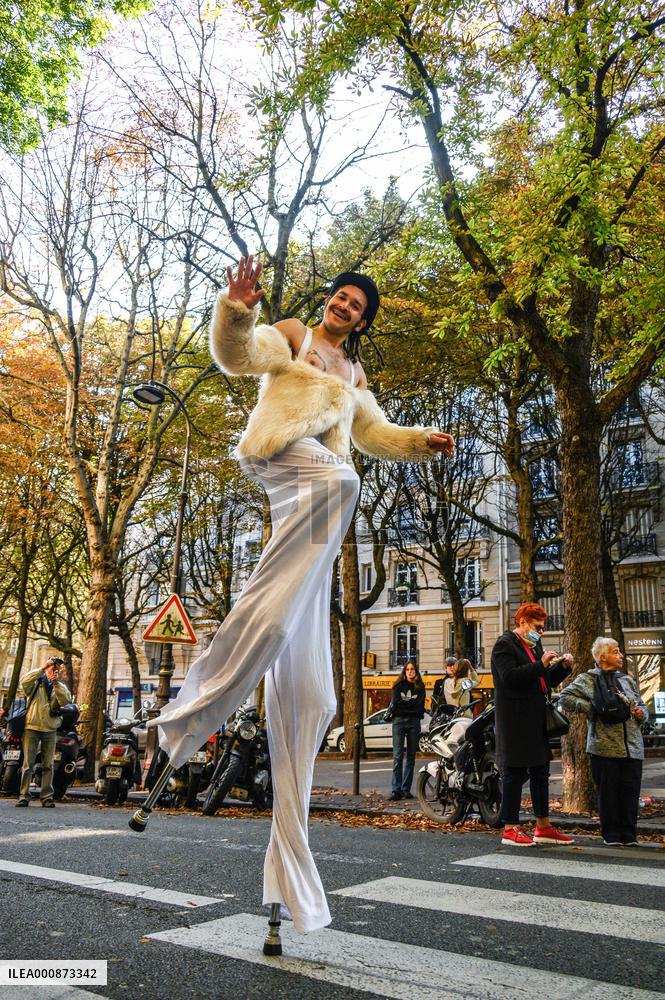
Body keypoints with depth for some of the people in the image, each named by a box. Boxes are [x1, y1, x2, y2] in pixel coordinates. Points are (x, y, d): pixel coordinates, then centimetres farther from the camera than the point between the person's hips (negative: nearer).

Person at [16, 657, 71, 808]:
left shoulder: (61, 686, 14)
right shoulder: (36, 682, 7)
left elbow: (66, 700, -5)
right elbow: (25, 681, -17)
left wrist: (56, 683, -13)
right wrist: (43, 668, -21)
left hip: (50, 729, 2)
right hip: (32, 727, -2)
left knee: (48, 765, 3)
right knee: (28, 763, -3)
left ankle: (47, 796, 6)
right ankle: (24, 795, 0)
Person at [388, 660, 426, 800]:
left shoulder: (420, 687, 10)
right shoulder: (398, 686, 7)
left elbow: (420, 707, -3)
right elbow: (395, 705, -6)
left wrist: (404, 703, -7)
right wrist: (412, 704, -9)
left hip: (414, 722, 2)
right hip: (399, 721, -2)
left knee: (411, 756, 4)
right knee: (397, 756, -9)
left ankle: (406, 789, 8)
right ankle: (396, 790, -10)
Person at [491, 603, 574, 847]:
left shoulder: (534, 646, 20)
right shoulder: (505, 644, -8)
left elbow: (547, 681, 23)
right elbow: (510, 677, -23)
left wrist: (563, 667, 6)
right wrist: (540, 664, -22)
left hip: (536, 721, 9)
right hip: (515, 721, -9)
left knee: (541, 773, 12)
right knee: (514, 774, -4)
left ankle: (543, 827, 21)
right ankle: (510, 829, 3)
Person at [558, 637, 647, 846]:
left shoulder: (627, 680, 18)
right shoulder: (588, 679, 2)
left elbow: (641, 706, 26)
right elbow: (564, 698, -5)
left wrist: (641, 713, 3)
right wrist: (590, 708, -11)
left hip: (632, 747, 4)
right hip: (605, 746, -4)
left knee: (630, 791, 3)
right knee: (608, 791, 0)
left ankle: (628, 834, 15)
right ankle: (611, 834, 11)